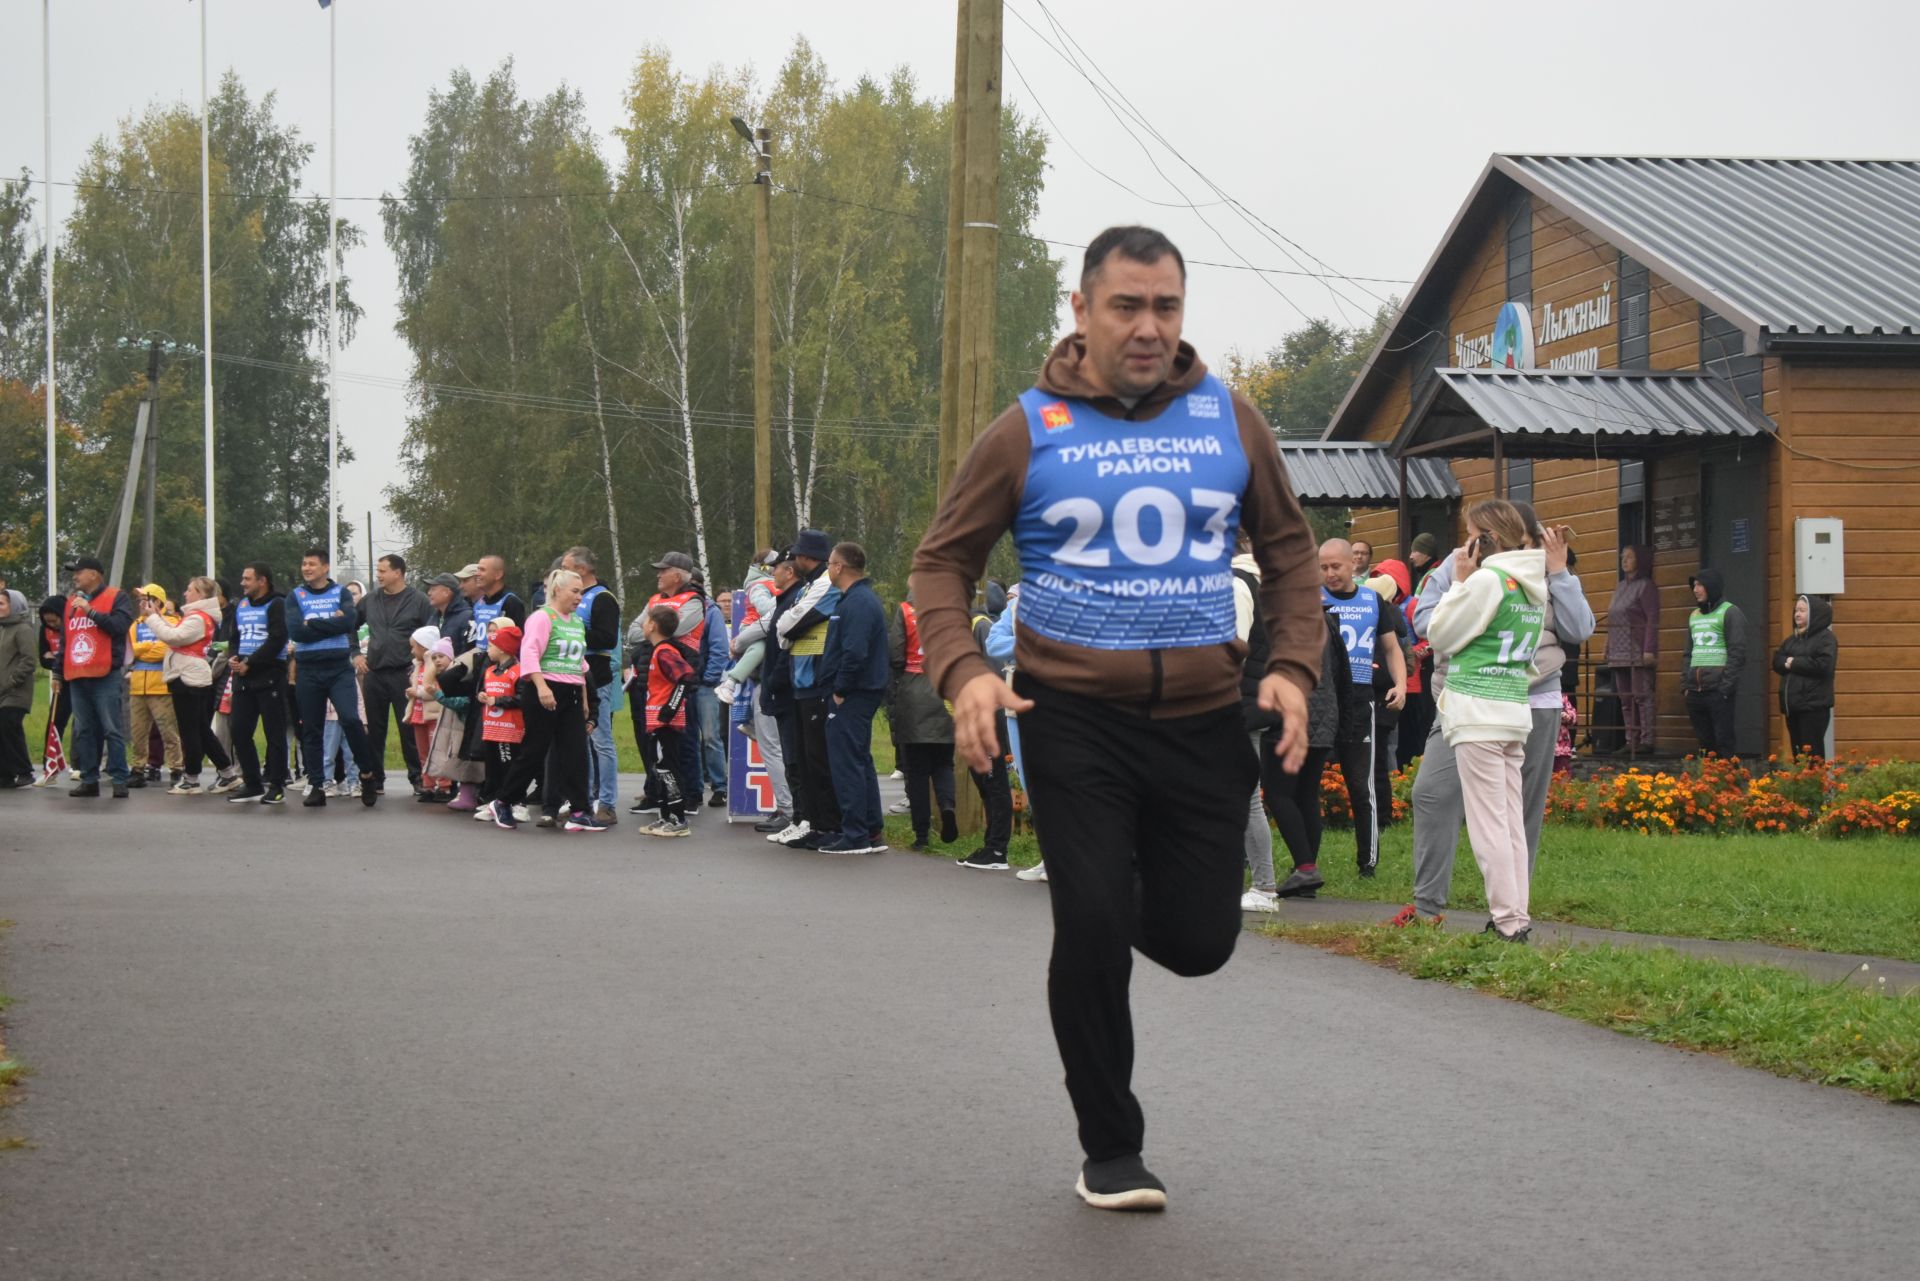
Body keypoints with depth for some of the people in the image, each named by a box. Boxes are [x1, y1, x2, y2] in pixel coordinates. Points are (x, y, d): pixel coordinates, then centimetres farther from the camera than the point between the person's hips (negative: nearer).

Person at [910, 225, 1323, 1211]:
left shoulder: (1229, 420, 6)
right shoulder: (1029, 432, -1)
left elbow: (1287, 548, 16)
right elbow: (943, 559, 5)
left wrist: (1293, 664, 1)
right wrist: (963, 670, -13)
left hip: (1203, 720, 3)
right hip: (1075, 717, -3)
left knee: (1198, 940, 3)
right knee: (1094, 926, -11)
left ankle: (1123, 904, 41)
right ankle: (1110, 1150, 8)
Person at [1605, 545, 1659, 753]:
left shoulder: (1646, 587, -5)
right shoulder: (1620, 587, 19)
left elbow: (1652, 619, -11)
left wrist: (1649, 650, -19)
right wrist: (1609, 649, 17)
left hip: (1638, 653, -8)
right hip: (1620, 654, 8)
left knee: (1642, 696, -9)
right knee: (1625, 699, 7)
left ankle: (1646, 740, -10)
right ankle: (1631, 740, 10)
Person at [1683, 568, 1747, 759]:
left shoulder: (1730, 612, -3)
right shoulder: (1694, 615, 20)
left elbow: (1737, 653, -10)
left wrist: (1727, 686, -16)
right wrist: (1685, 683, 11)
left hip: (1718, 690, -7)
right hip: (1695, 691, 7)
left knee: (1724, 741, -8)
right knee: (1705, 743, 8)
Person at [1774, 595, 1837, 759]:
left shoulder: (1826, 638, -5)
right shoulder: (1792, 638, 18)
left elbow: (1823, 665, -18)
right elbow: (1777, 662, 13)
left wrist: (1794, 663, -12)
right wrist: (1786, 662, -10)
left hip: (1815, 706, -8)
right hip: (1792, 705, 8)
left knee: (1812, 752, -9)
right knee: (1798, 753, 10)